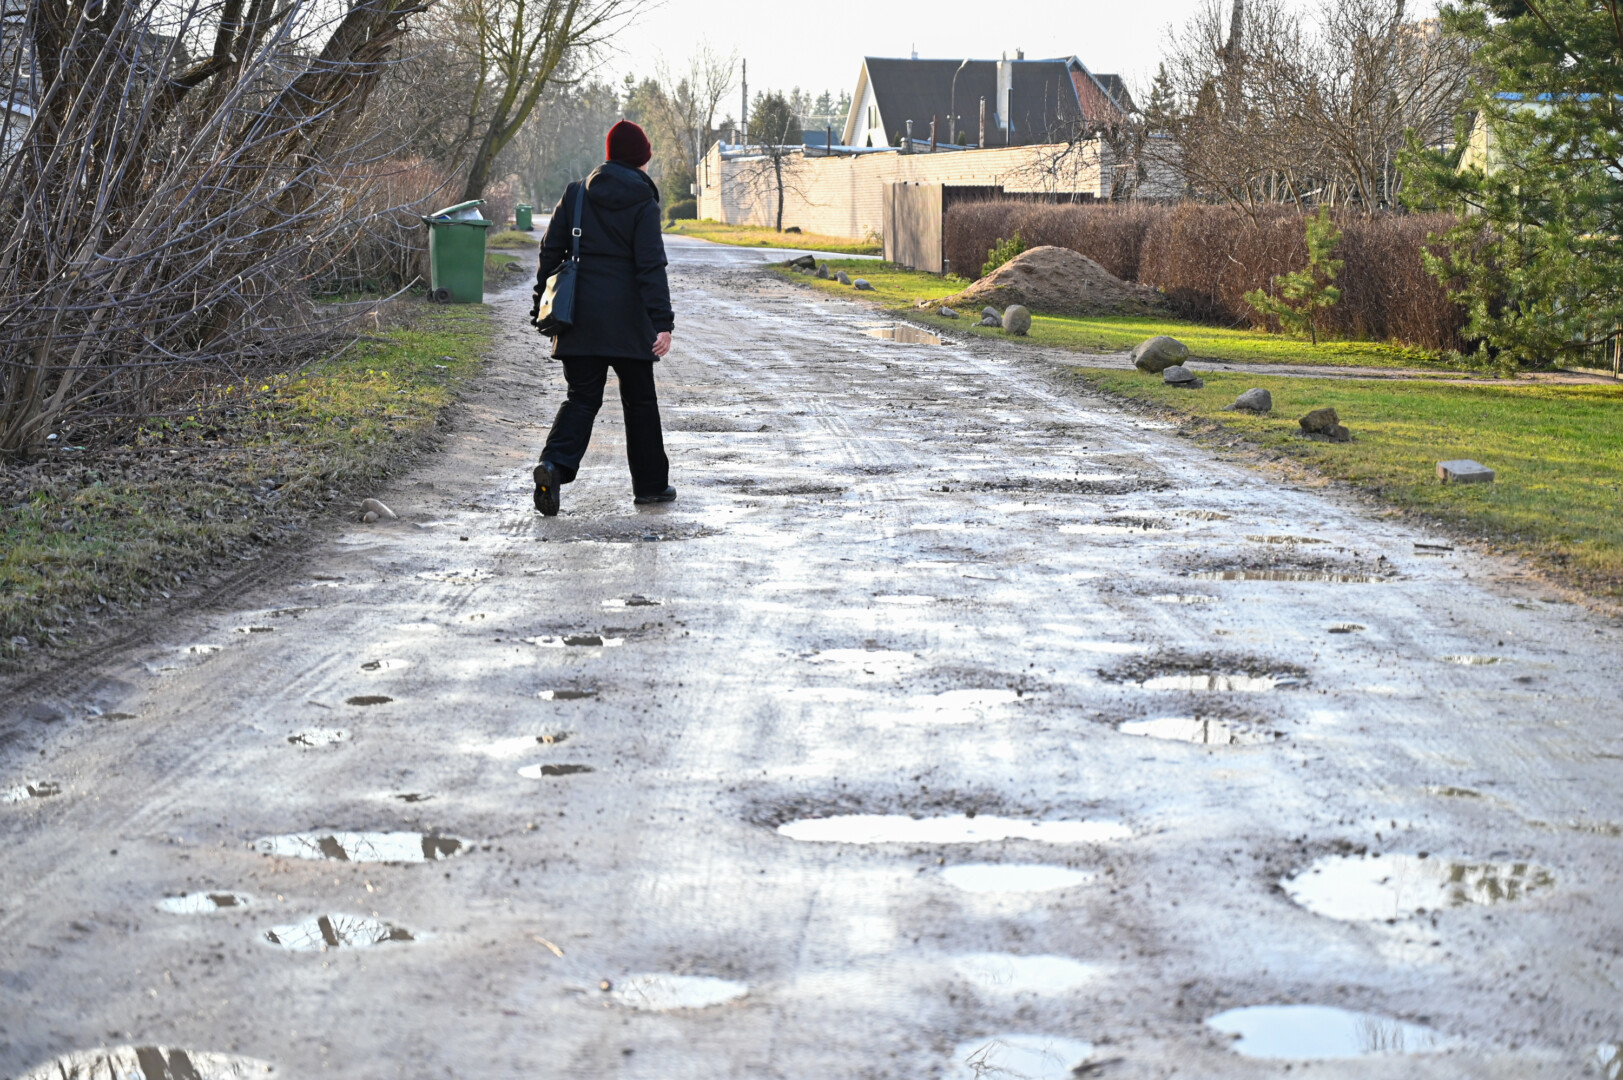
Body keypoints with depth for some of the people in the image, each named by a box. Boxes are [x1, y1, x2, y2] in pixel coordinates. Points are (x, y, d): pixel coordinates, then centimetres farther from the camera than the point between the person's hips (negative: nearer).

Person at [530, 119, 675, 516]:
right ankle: (650, 484, 19)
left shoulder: (575, 193, 6)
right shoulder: (643, 203, -6)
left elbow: (550, 253, 7)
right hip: (626, 318, -3)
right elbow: (651, 266, -13)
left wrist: (542, 308, 14)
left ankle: (554, 463, -20)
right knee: (640, 401, 11)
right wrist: (662, 321, -15)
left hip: (579, 318, 3)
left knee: (582, 397, 6)